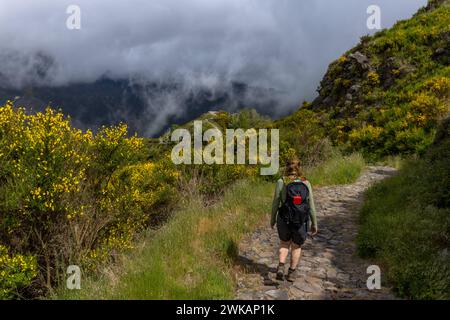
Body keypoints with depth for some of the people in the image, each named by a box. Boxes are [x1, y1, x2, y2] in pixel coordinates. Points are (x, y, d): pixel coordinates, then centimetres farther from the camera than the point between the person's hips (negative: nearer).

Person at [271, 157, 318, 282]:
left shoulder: (281, 182, -10)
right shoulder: (306, 183, -7)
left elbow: (275, 203, -6)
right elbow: (311, 206, -4)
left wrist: (272, 219, 10)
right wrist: (314, 223, 7)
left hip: (284, 220, 0)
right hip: (301, 222, 1)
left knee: (284, 243, 26)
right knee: (296, 246, 25)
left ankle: (281, 267, 7)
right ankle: (292, 273, 34)